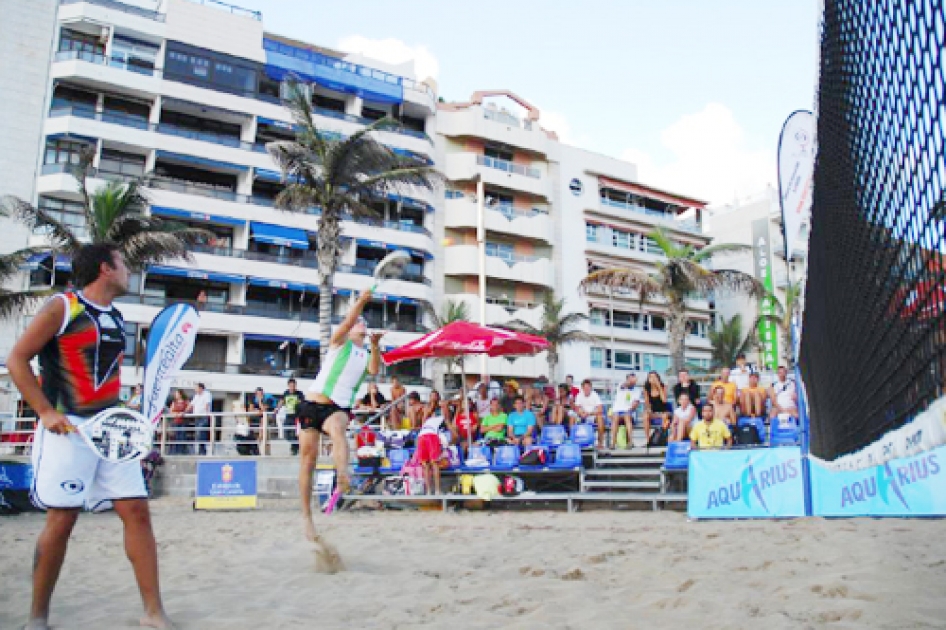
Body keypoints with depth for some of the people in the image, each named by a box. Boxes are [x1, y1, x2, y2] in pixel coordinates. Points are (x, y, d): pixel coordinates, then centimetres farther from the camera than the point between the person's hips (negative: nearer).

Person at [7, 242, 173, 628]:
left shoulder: (116, 318, 15)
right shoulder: (61, 306, -5)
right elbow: (17, 360, -6)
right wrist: (46, 411, -14)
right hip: (68, 428, -6)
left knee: (137, 511, 0)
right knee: (61, 519, -2)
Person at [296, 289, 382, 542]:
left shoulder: (367, 355, 16)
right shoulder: (340, 342, 7)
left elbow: (374, 370, -6)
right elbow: (347, 322, -13)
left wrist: (375, 346, -20)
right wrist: (361, 301, -25)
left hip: (339, 408, 1)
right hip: (312, 405, -1)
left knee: (338, 427, -34)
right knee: (308, 457, -3)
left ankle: (343, 476, -60)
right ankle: (307, 516, 7)